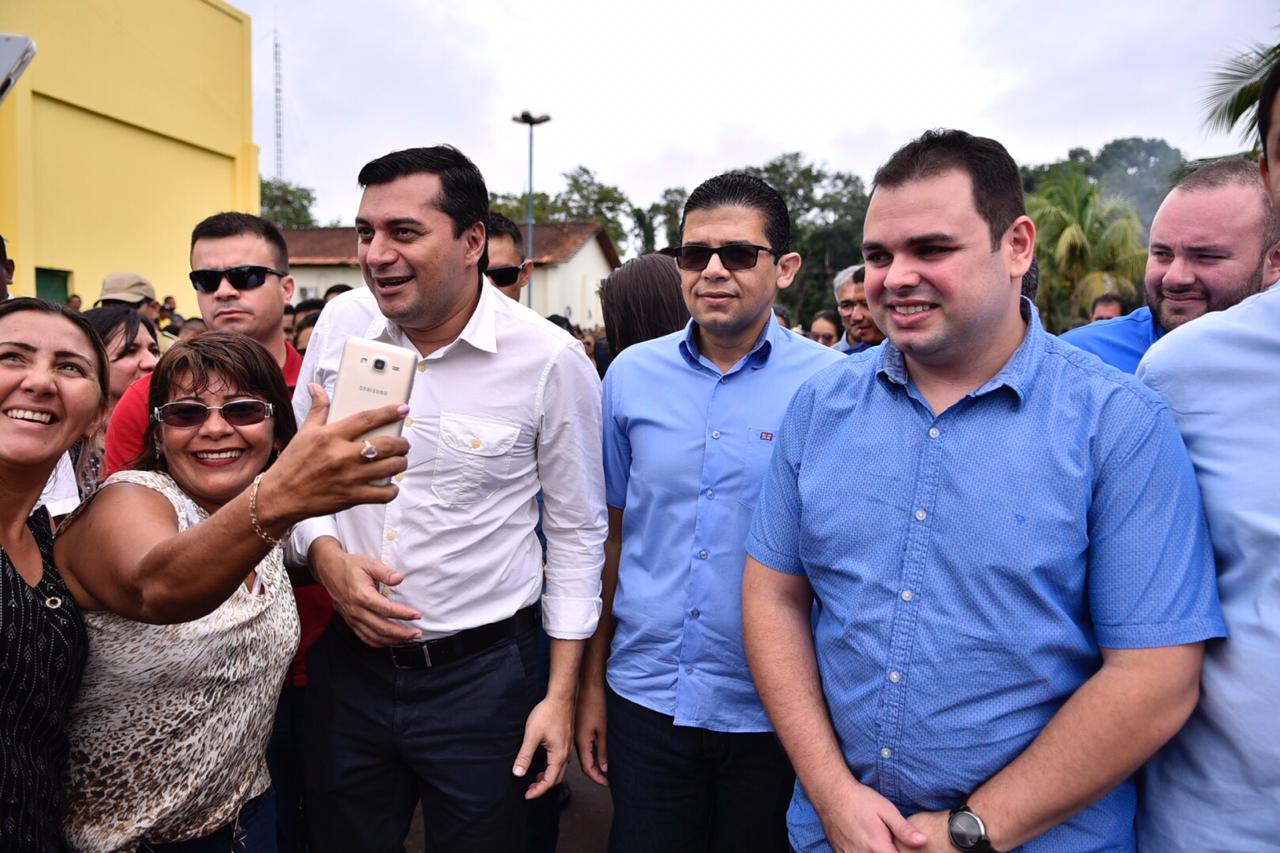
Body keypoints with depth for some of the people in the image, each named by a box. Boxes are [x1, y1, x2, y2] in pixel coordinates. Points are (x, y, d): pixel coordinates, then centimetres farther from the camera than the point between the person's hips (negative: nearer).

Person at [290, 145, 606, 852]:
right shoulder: (341, 323, -3)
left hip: (481, 674, -3)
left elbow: (576, 531, -5)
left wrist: (562, 694, -5)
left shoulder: (551, 360, -13)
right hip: (348, 660, 4)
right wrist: (325, 554, -9)